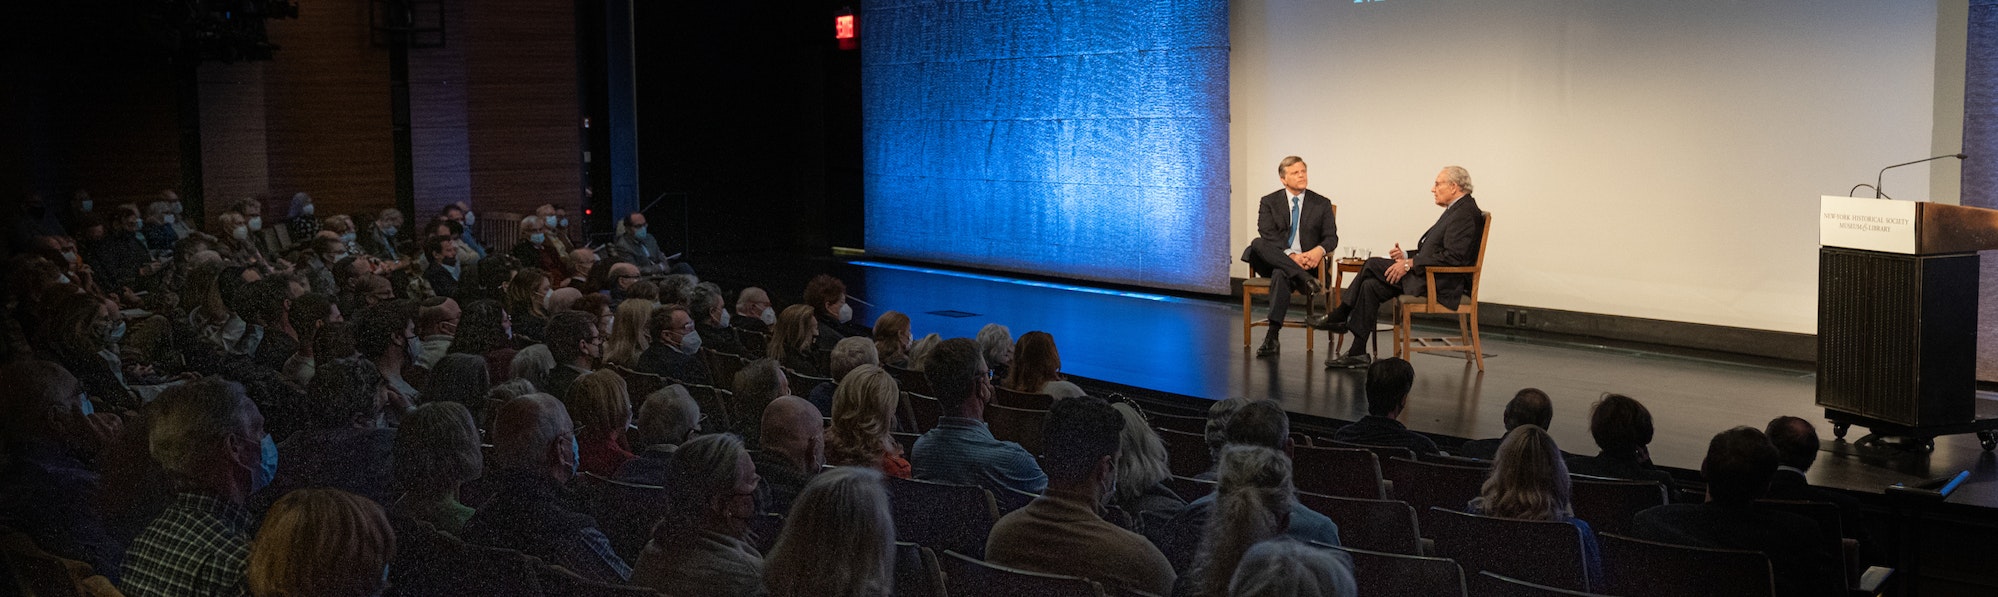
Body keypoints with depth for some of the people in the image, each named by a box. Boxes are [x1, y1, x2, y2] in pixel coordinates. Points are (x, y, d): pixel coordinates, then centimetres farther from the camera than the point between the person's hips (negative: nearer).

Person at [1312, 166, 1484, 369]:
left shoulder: (1465, 213, -14)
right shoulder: (1456, 210, 19)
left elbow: (1452, 257, -23)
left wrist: (1410, 264, -19)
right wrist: (1407, 256, 6)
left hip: (1443, 283, -10)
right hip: (1431, 277, 10)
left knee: (1373, 265, -13)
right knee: (1371, 285, -2)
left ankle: (1339, 317, 2)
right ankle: (1358, 353, -3)